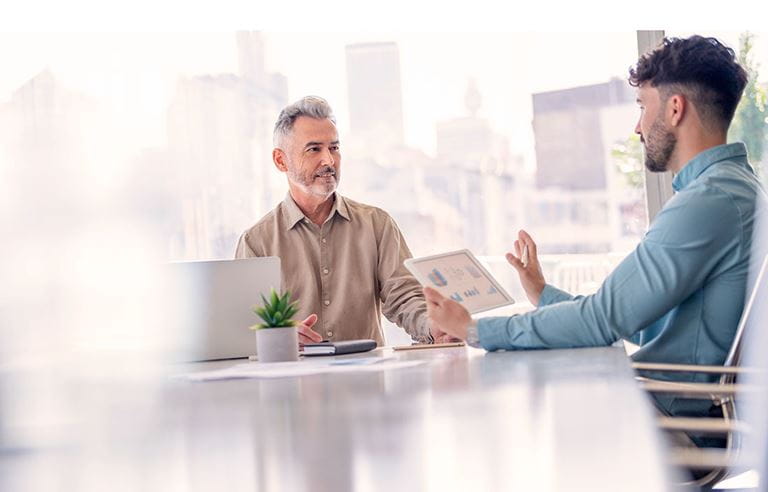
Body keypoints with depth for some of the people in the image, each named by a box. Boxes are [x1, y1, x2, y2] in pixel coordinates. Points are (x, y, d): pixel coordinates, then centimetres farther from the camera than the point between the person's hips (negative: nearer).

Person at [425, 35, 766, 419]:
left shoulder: (711, 201, -19)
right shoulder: (736, 188, 17)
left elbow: (603, 321, -21)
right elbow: (644, 323, 19)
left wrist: (475, 331, -12)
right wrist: (544, 296, 26)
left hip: (682, 415, -10)